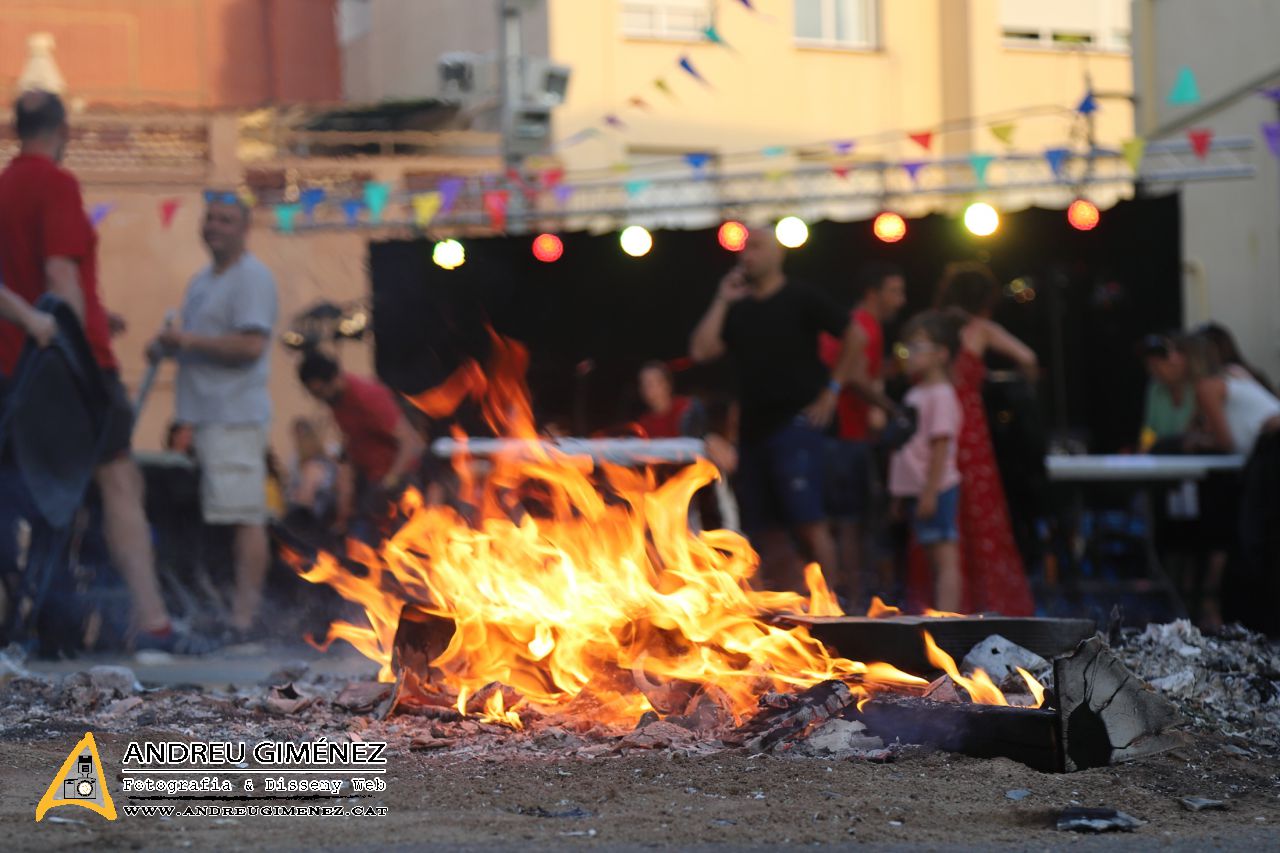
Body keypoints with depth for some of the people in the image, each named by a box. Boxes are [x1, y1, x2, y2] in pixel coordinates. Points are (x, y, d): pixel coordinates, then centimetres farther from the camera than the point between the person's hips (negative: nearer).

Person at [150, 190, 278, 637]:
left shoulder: (252, 277, -8)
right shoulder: (202, 281, 22)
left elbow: (251, 345, -19)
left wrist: (189, 339, -17)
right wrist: (166, 346, 10)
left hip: (236, 414, -10)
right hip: (209, 414, 10)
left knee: (244, 516, -11)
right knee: (240, 518, 12)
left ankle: (242, 616, -13)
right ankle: (247, 604, 16)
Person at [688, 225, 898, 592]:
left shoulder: (801, 299, -1)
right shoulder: (737, 309, 14)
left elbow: (854, 338, 1)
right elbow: (700, 350, 2)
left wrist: (833, 389, -3)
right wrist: (721, 301, 1)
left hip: (796, 422, -6)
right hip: (753, 429, 6)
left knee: (809, 522, -12)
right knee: (764, 531, 5)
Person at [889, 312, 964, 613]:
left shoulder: (940, 395, -11)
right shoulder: (915, 394, 18)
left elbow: (940, 447, -17)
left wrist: (930, 492, -21)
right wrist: (901, 496, 20)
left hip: (935, 491, -10)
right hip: (916, 491, 10)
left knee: (944, 558, -10)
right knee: (934, 558, 10)